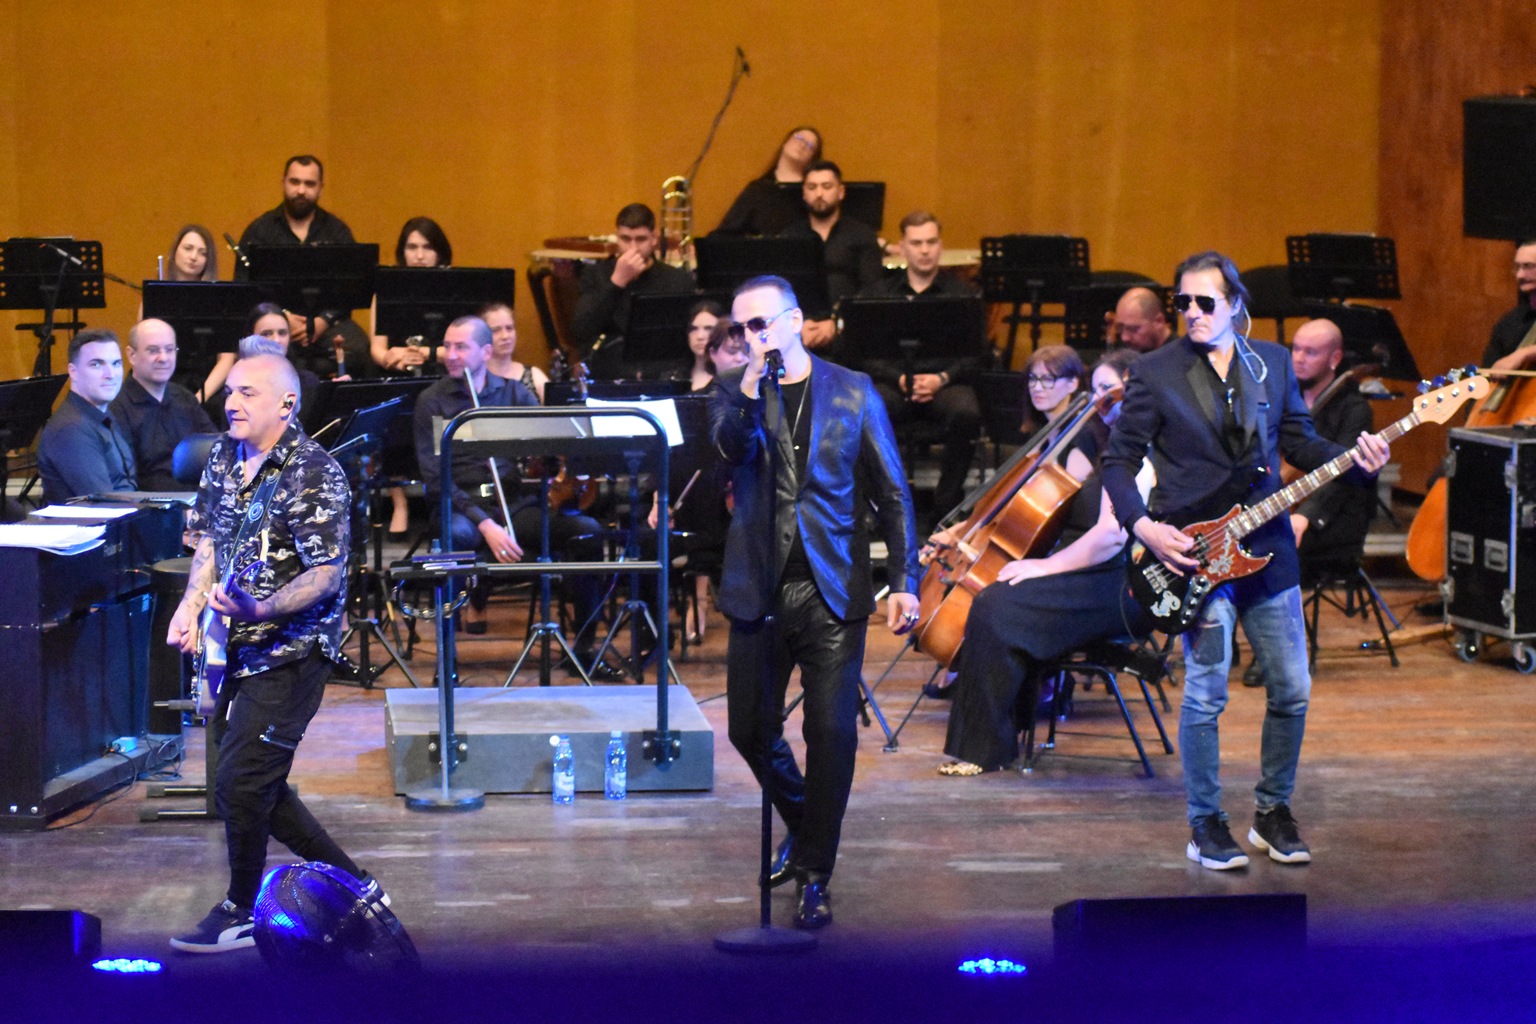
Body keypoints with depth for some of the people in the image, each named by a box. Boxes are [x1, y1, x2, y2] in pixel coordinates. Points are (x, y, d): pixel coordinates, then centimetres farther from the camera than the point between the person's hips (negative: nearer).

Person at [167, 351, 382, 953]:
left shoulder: (313, 474, -15)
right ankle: (354, 886, 25)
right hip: (237, 651, 8)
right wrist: (191, 605, 3)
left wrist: (261, 609, -34)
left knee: (240, 783, -8)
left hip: (289, 652, -8)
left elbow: (327, 574, -20)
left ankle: (242, 912, 10)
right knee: (259, 786, 12)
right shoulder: (224, 459, 9)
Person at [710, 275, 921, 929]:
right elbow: (732, 450, -15)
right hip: (759, 588, 2)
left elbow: (892, 493, 4)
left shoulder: (852, 391, 4)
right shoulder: (735, 393, 7)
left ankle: (814, 875, 3)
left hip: (832, 588, -2)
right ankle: (802, 823, 35)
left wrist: (905, 580, -3)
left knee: (832, 732, -7)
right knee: (750, 729, 7)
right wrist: (753, 384, -22)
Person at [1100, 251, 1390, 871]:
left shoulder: (1273, 363, 7)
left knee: (1292, 690, 5)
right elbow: (1118, 461, -2)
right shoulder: (1156, 373, -3)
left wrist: (1358, 460, -5)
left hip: (1267, 546, 4)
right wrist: (1143, 526, -16)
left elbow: (1301, 443, 13)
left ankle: (1273, 813, 22)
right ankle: (1206, 826, 9)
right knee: (1205, 696, -5)